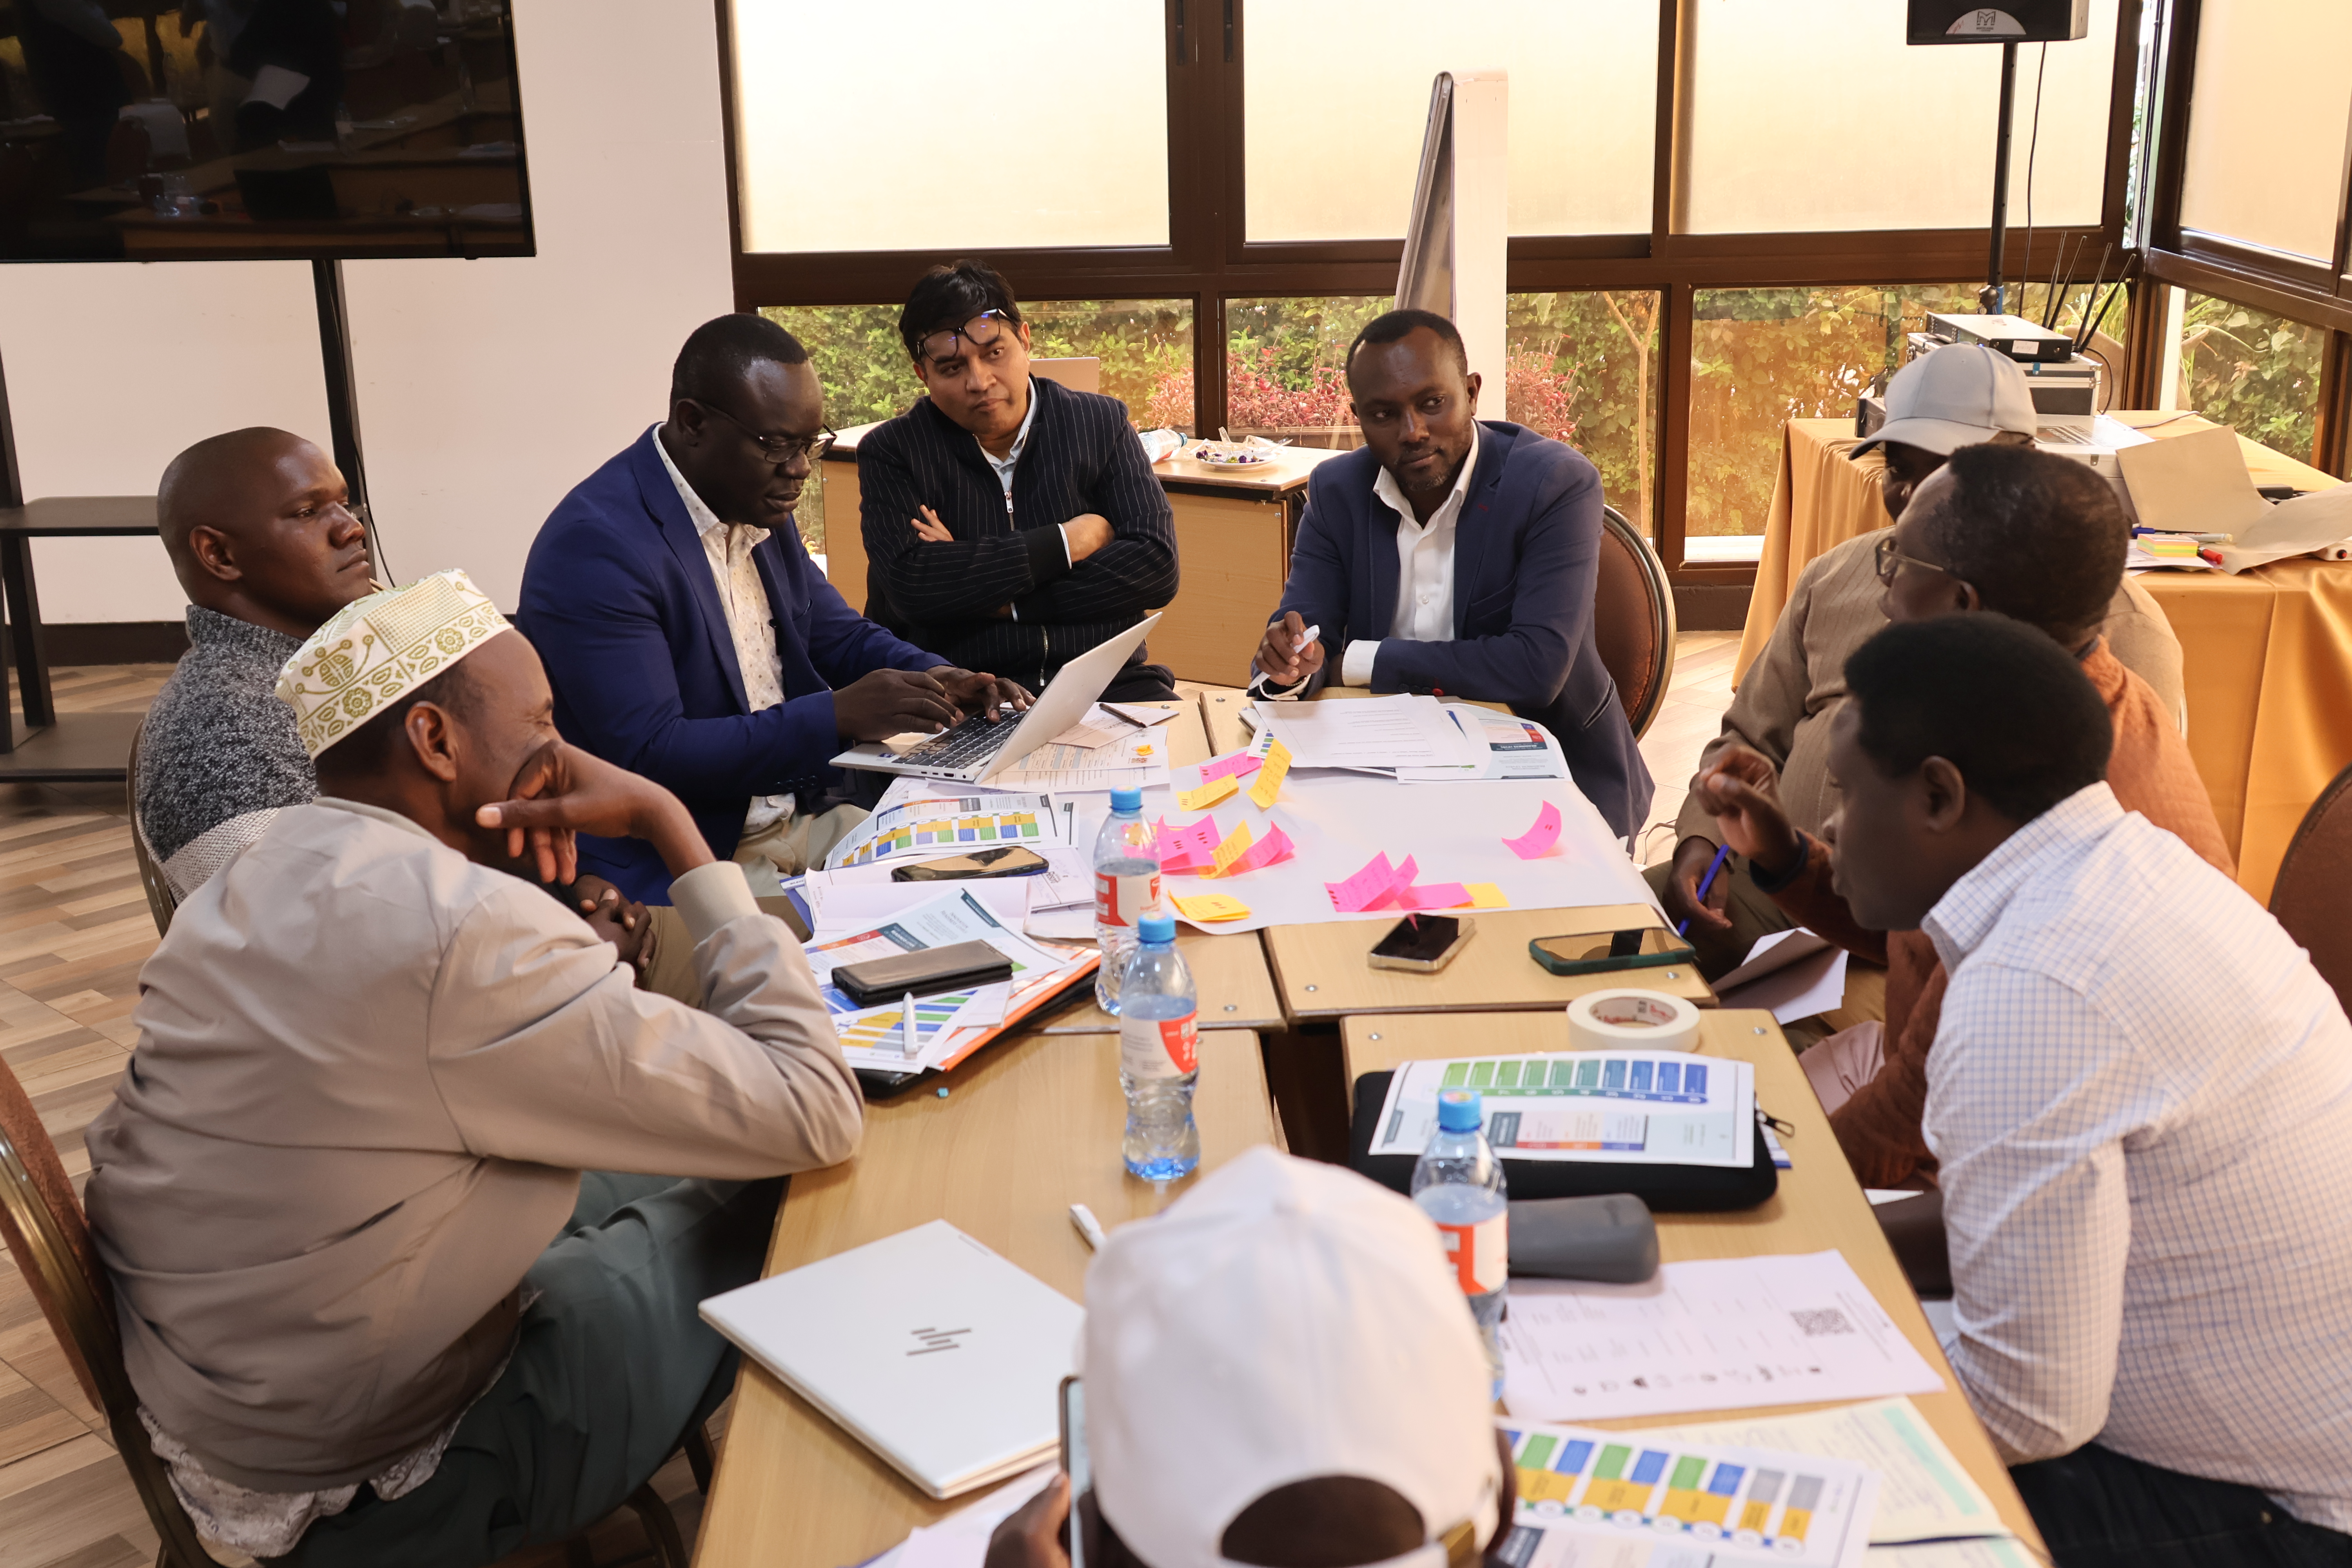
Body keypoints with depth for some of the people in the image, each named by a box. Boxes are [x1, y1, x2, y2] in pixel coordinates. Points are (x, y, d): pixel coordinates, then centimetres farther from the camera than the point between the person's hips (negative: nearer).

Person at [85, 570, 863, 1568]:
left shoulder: (248, 887, 0)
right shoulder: (462, 931, -29)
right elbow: (814, 1115, -23)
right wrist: (669, 826, -17)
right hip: (358, 1485, -8)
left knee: (654, 1183, 19)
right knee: (777, 1206, 5)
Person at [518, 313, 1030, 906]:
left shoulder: (760, 509, 9)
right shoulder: (595, 544, -18)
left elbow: (839, 634, 22)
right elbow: (648, 756, -23)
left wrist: (937, 680, 0)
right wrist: (837, 716, -27)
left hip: (804, 818, 8)